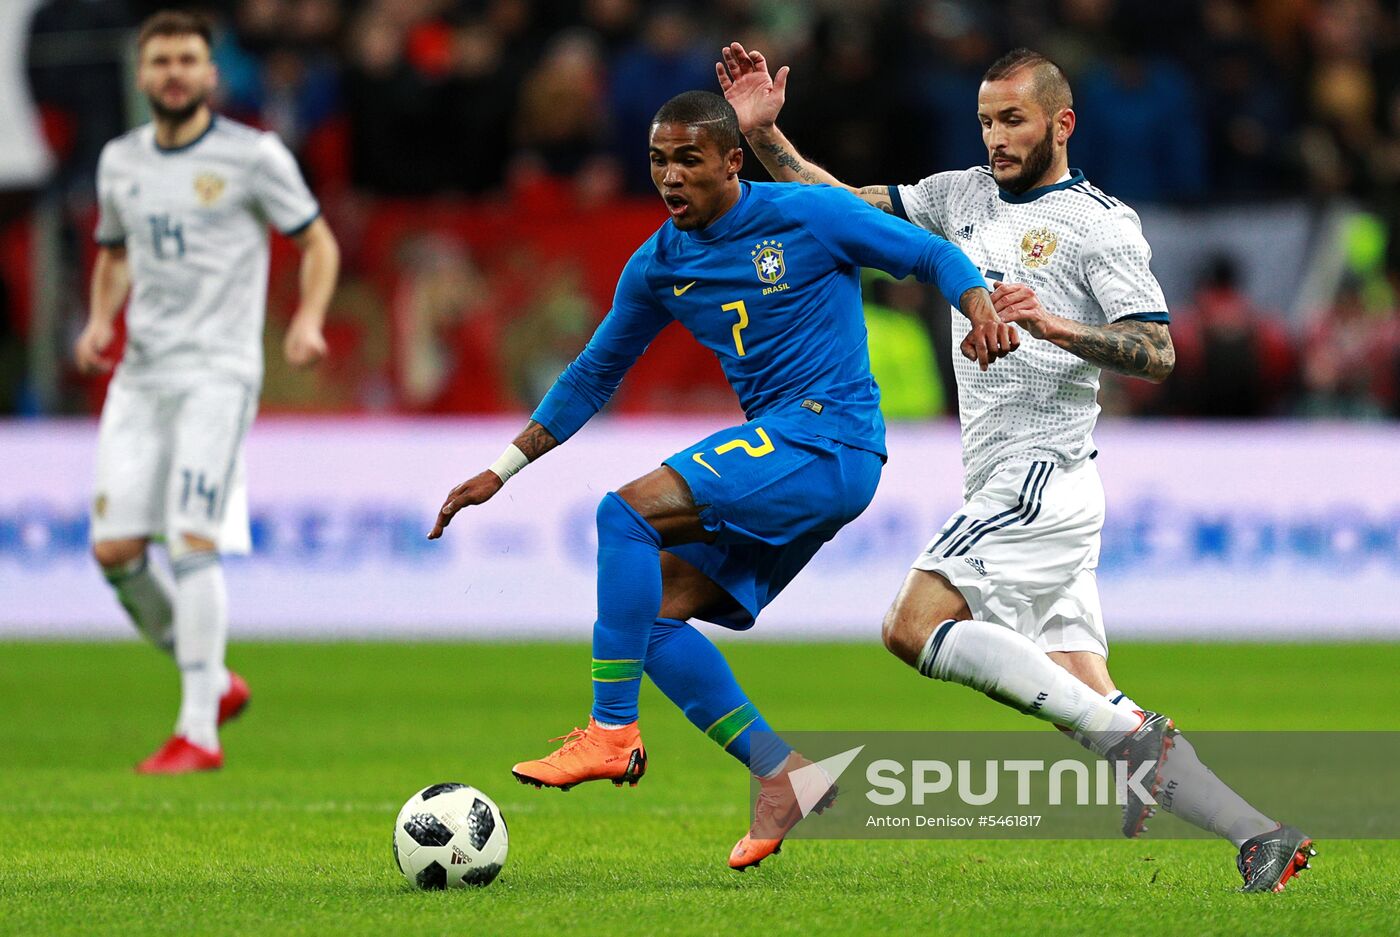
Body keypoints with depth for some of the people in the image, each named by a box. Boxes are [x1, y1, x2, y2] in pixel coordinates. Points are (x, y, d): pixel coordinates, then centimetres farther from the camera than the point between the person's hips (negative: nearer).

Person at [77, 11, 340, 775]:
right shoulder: (121, 161, 12)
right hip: (139, 372, 6)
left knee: (192, 542, -16)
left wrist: (309, 320, -13)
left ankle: (198, 733, -13)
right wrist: (100, 321, 7)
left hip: (217, 373, -6)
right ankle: (213, 682, 19)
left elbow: (318, 242, 4)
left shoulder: (253, 156, -3)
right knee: (115, 550, -2)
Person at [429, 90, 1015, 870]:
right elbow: (595, 375, 23)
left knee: (627, 512, -21)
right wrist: (503, 470, 20)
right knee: (653, 608, -3)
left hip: (828, 438, -8)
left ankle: (612, 733, -20)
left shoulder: (807, 215, -5)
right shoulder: (659, 266, 12)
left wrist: (982, 312, -21)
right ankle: (782, 775, -1)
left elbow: (934, 256, 1)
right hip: (779, 459, 8)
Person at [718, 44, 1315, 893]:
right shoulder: (965, 195, 18)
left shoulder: (1100, 223, -3)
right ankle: (1261, 840, -3)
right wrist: (765, 134, 7)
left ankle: (1124, 732, -23)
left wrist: (1053, 325, -26)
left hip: (1044, 469, -8)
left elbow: (1156, 354, -12)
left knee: (915, 629, -20)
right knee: (1090, 707, 0)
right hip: (1005, 491, 8)